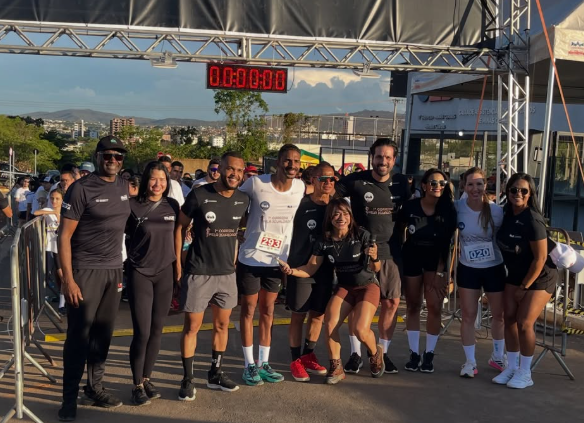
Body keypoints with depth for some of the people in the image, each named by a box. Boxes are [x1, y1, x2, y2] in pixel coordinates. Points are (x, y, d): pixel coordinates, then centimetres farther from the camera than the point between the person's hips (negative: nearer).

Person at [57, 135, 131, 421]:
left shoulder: (124, 187, 8)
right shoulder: (81, 189, -10)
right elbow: (64, 235, -11)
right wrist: (67, 278, -16)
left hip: (114, 270, 5)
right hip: (85, 271, -5)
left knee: (103, 333, 11)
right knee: (79, 335, 0)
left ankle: (94, 388, 24)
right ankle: (69, 398, 10)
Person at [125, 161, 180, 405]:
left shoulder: (172, 206, 3)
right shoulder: (133, 205, -9)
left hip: (165, 273, 4)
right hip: (139, 273, -4)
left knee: (156, 331, 10)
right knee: (142, 332, -6)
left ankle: (147, 379, 25)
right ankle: (137, 385, 10)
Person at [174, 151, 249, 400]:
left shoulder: (243, 200, 1)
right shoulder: (199, 195, -13)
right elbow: (180, 227, -3)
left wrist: (234, 257, 13)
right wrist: (177, 261, -5)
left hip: (227, 273, 5)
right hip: (198, 272, -5)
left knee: (222, 325, 15)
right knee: (192, 326, 1)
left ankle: (215, 374, 30)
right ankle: (188, 379, 13)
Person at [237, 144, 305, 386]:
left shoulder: (300, 187, -4)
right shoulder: (256, 184, -16)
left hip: (277, 259, 4)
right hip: (251, 258, -4)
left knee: (268, 311, 13)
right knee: (249, 310, 6)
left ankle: (264, 363, 24)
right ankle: (249, 365, 17)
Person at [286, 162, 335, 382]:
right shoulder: (301, 205, -9)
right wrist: (288, 263, -8)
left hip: (325, 269, 4)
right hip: (300, 267, -4)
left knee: (318, 314, 12)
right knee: (298, 314, 2)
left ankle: (308, 355, 28)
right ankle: (296, 360, 14)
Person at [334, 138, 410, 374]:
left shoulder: (401, 182, 6)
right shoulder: (356, 181, -4)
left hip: (390, 252, 3)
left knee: (391, 302, 4)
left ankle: (383, 352, 19)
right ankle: (355, 353, 15)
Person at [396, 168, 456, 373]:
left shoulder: (448, 210, -10)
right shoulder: (411, 206, -11)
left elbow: (446, 243, -5)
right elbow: (399, 230, 1)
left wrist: (441, 270, -6)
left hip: (435, 259, 0)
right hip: (411, 258, 1)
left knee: (434, 306, -5)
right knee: (413, 305, 6)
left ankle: (429, 354, 7)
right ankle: (414, 353, 15)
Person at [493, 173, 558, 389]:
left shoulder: (533, 220, -24)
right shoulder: (506, 214, -4)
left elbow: (540, 258, -22)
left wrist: (525, 286, -14)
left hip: (539, 277, -6)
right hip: (515, 275, 7)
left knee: (524, 323, -9)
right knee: (509, 318, 4)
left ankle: (525, 374, 6)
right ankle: (511, 367, 17)